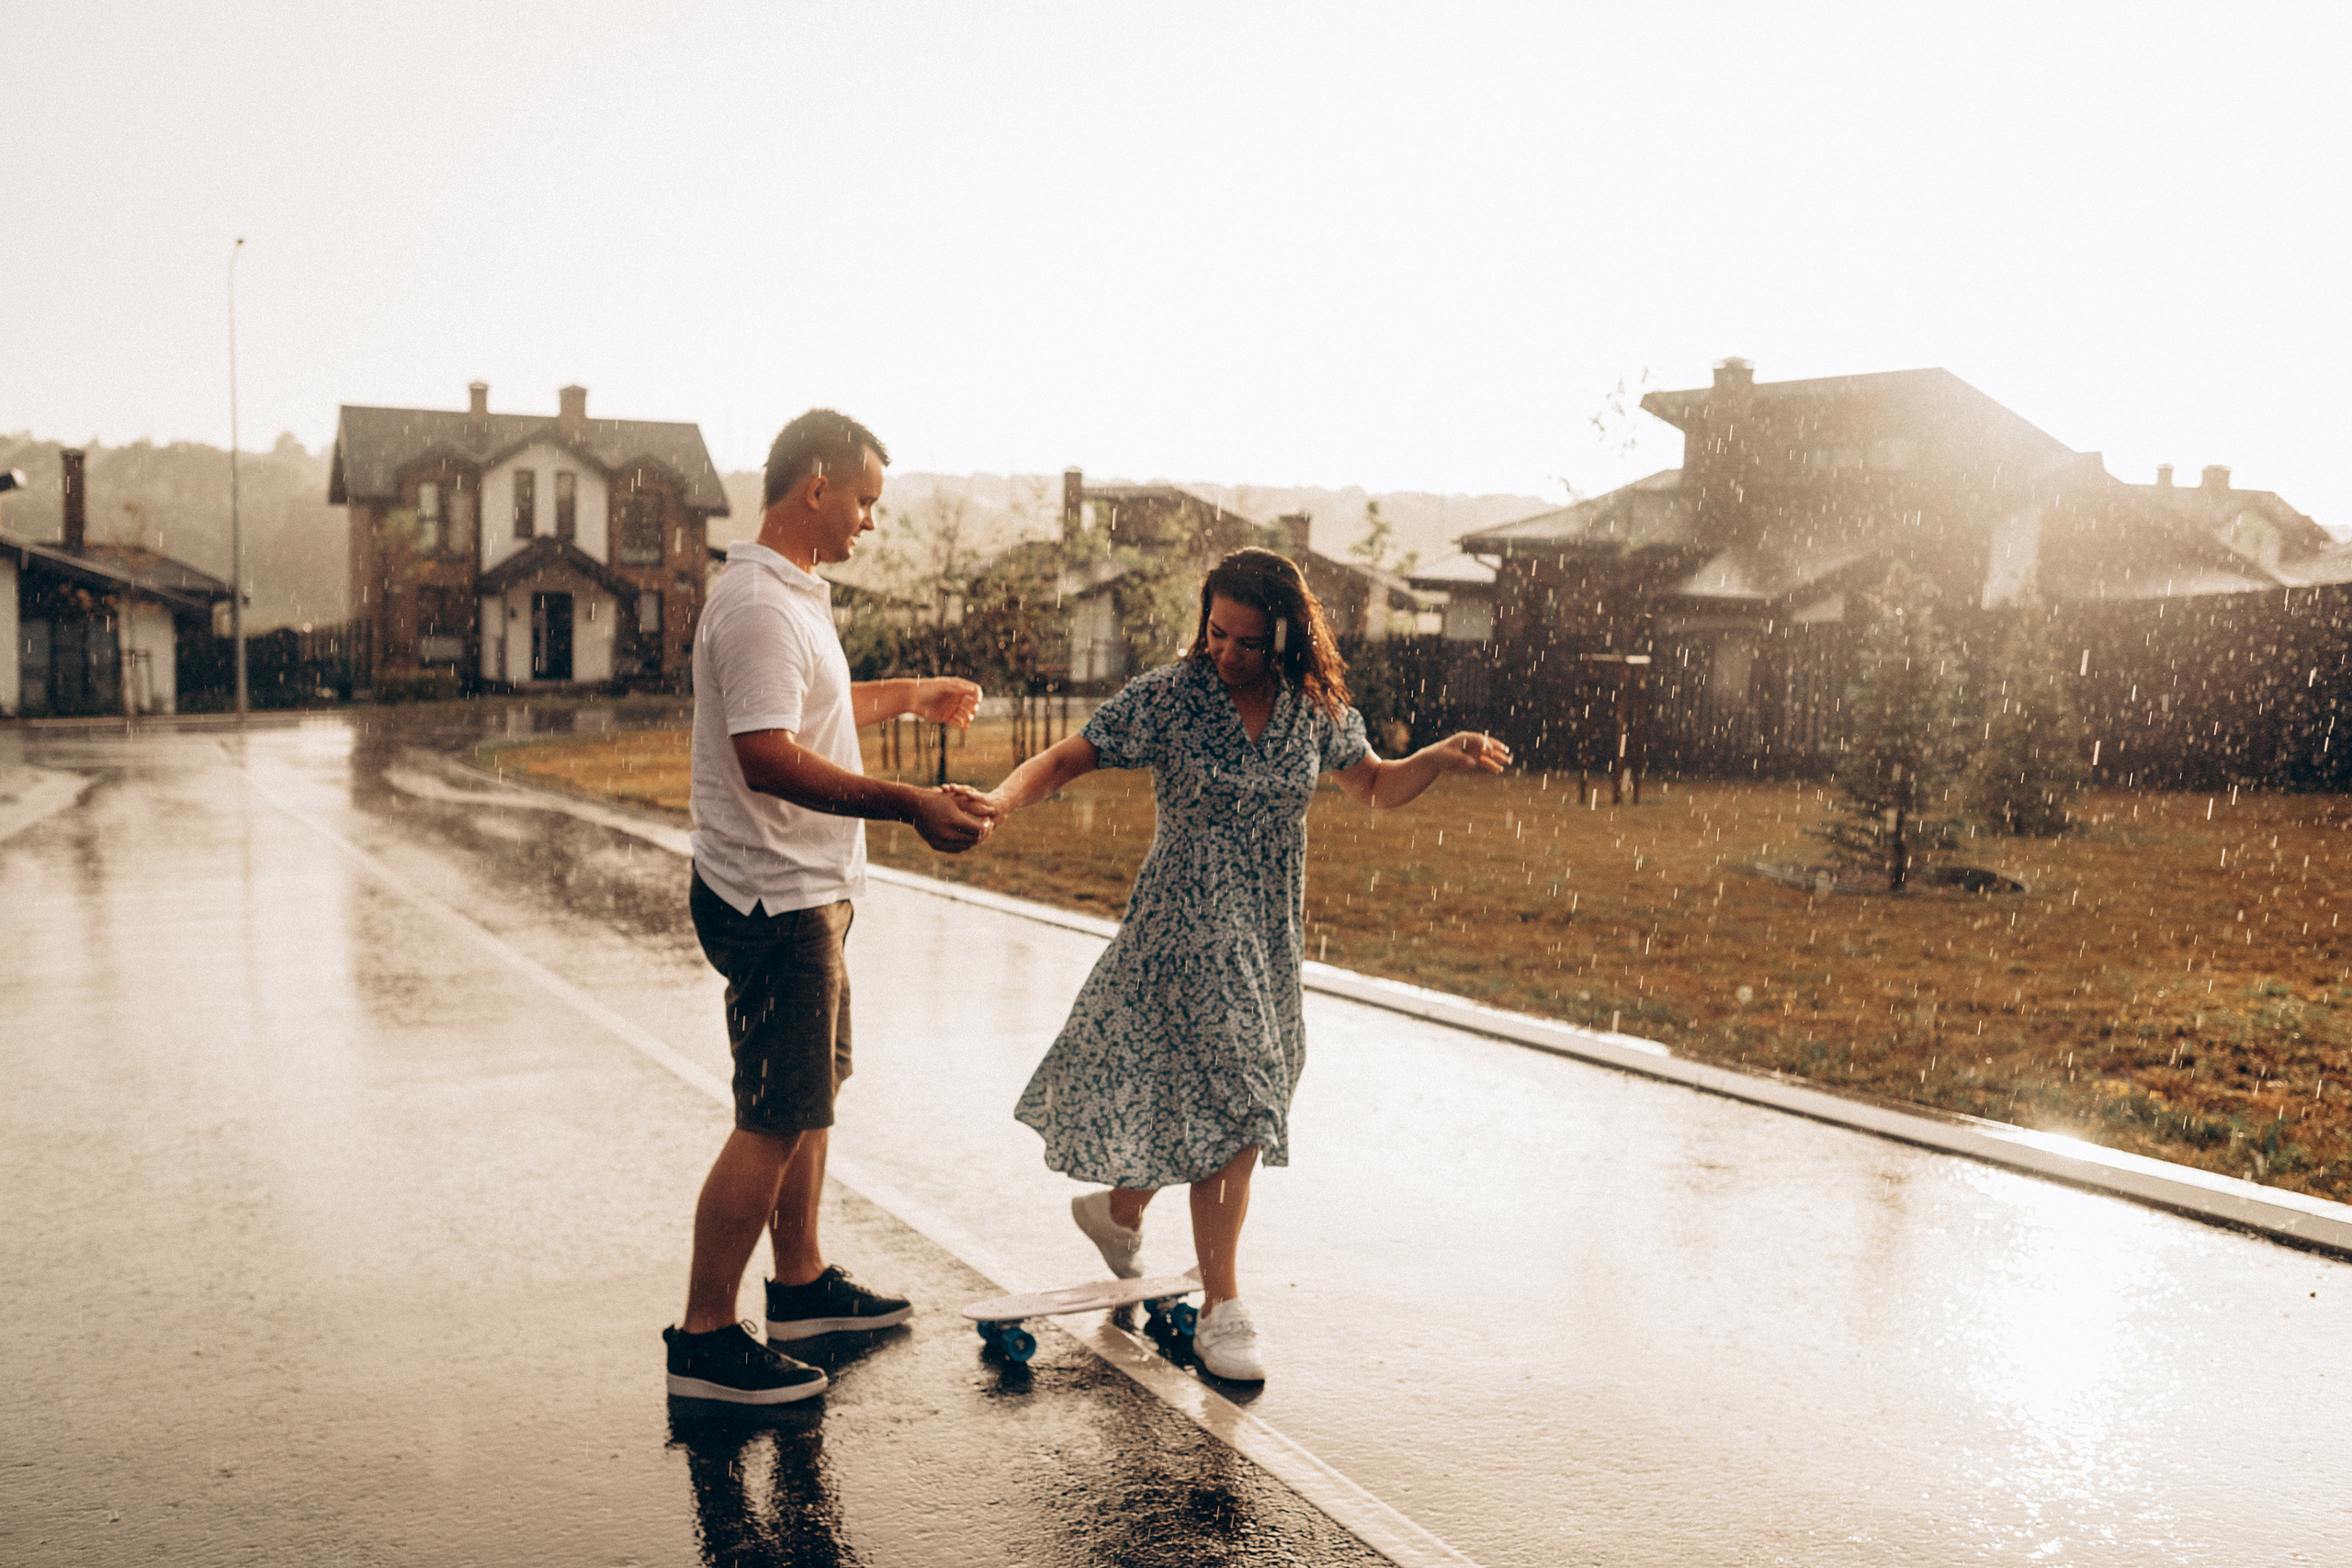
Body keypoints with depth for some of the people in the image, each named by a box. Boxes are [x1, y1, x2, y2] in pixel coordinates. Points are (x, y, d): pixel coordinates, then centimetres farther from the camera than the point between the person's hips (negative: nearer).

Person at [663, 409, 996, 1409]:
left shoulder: (790, 594, 14)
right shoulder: (759, 605, -20)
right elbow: (769, 759, -30)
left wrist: (911, 696, 38)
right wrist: (910, 806, -31)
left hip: (804, 892, 11)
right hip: (774, 901, -11)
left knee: (805, 1100, 19)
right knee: (776, 1121, -5)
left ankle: (801, 1283, 33)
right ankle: (705, 1338, 5)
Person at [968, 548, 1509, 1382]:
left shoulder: (1315, 709, 2)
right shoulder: (1167, 697, -11)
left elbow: (1375, 788, 15)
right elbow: (1066, 758, -14)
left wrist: (1439, 757, -2)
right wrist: (1002, 799, -32)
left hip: (1269, 940, 5)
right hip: (1186, 930, -5)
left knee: (1194, 1104, 12)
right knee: (1229, 1111, -8)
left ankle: (1119, 1207, 41)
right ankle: (1221, 1310, 6)